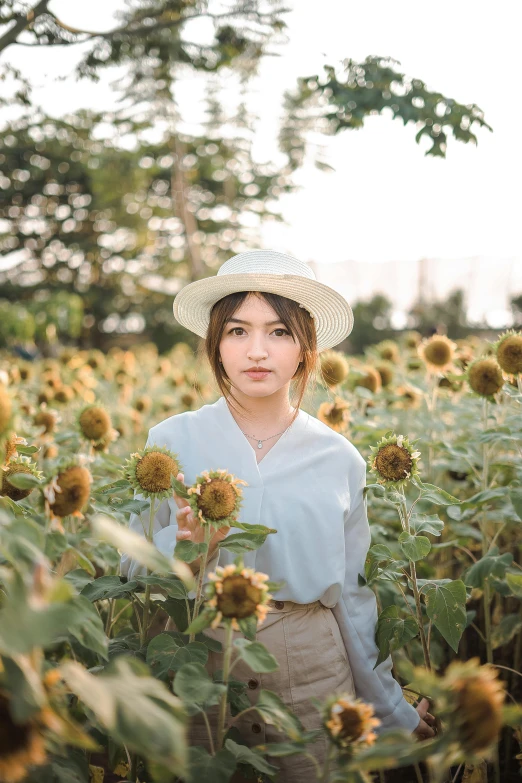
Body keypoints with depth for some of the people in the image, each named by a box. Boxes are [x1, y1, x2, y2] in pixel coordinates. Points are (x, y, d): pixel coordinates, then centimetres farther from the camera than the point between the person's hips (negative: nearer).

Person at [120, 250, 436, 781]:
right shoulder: (172, 440, -5)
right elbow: (133, 569, -1)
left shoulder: (340, 459, 0)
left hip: (313, 672, 1)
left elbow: (351, 596, 8)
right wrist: (186, 543, -22)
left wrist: (393, 710, 13)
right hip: (200, 663, -1)